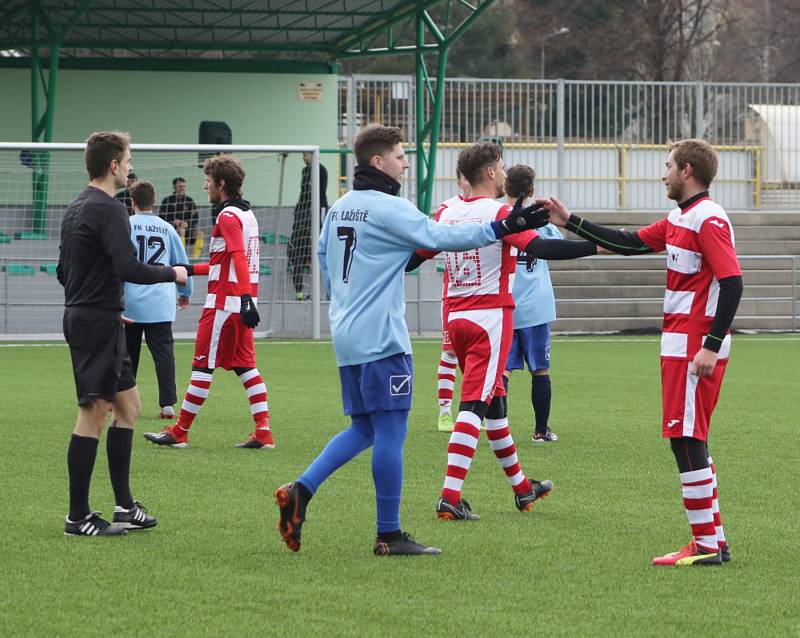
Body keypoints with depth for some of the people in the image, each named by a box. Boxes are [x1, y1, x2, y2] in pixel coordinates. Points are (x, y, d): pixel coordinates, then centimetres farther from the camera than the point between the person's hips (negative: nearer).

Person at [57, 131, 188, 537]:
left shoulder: (77, 207, 15)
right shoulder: (108, 209, -15)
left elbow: (64, 271, 21)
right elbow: (128, 268, -24)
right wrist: (171, 273, -8)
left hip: (80, 317, 10)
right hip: (99, 322, -10)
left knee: (127, 406, 15)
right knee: (93, 413, -7)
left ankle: (124, 506, 17)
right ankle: (78, 518, -4)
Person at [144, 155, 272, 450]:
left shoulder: (228, 217, -13)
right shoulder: (247, 214, 16)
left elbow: (239, 258, -24)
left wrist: (245, 298, -32)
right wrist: (191, 270, 26)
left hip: (224, 303, -9)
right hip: (242, 303, 9)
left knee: (203, 366, -2)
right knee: (246, 366, 8)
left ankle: (179, 431, 5)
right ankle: (263, 433, 0)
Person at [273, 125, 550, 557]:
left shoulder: (339, 208, 14)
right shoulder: (388, 209, -12)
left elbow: (324, 260, 22)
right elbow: (441, 238, -17)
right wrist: (502, 228, -14)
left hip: (346, 334, 9)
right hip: (381, 339, -9)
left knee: (362, 428, 15)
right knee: (390, 432, -4)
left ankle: (300, 492, 0)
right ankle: (389, 536, -2)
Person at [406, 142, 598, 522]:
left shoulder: (446, 214, 6)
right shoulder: (498, 213, -11)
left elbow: (413, 259, 12)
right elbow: (540, 248, -24)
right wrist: (597, 247, -27)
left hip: (455, 316, 7)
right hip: (490, 316, -7)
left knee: (494, 400, 18)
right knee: (475, 404, -10)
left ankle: (521, 488, 31)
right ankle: (450, 497, -19)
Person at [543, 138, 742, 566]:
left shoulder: (708, 219, -15)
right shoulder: (678, 219, 15)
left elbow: (732, 282, -21)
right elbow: (631, 243, 24)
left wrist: (710, 347, -24)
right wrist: (571, 222, 25)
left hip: (696, 348, -10)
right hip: (681, 343, 10)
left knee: (685, 438, -8)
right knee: (687, 440, 12)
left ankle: (706, 546, -6)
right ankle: (713, 541, 16)